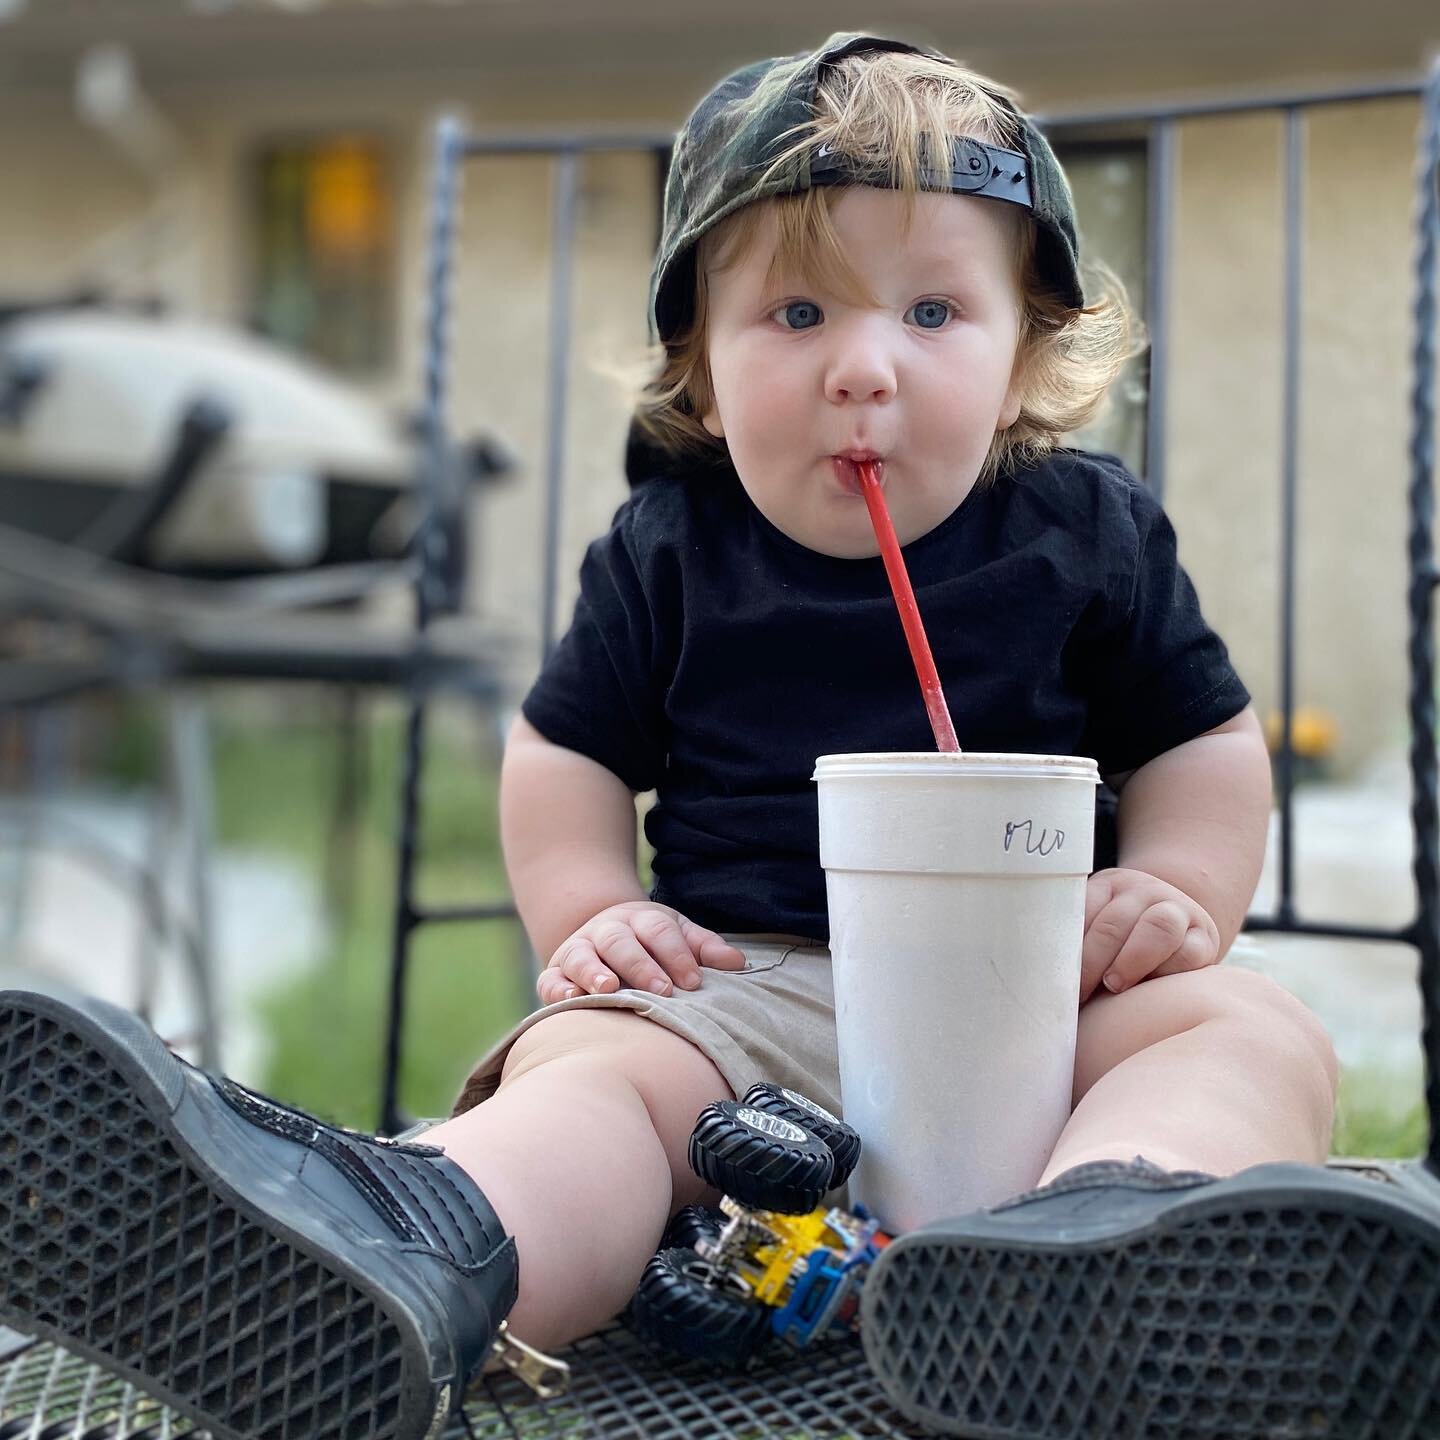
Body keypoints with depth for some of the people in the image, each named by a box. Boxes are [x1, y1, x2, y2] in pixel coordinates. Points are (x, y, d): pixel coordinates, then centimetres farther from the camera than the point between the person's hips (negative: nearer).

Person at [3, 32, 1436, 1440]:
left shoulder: (1092, 533, 7)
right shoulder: (667, 548, 8)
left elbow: (1204, 738, 14)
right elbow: (565, 751, 16)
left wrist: (1174, 890, -7)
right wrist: (589, 913, -3)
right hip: (740, 983, 0)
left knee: (1257, 1031, -26)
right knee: (584, 1065, -29)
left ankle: (1098, 1226, -60)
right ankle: (412, 1254, -61)